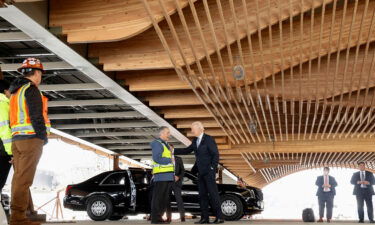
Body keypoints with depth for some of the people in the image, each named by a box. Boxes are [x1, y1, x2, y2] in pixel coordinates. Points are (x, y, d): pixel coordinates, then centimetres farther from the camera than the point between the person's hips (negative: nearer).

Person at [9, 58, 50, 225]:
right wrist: (43, 136, -9)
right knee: (24, 178, -11)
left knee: (19, 177, 8)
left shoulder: (15, 91, 23)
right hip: (31, 138, -9)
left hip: (16, 138, 9)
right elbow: (36, 116, -14)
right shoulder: (31, 89, -6)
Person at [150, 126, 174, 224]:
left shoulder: (166, 145, 24)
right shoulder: (157, 144, -6)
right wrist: (170, 160, -11)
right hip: (161, 175, -9)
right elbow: (157, 158, -19)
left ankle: (159, 217, 14)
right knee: (158, 197, -8)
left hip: (168, 176, 9)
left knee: (165, 198, 9)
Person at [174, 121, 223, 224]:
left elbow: (215, 154, -12)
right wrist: (173, 150, 12)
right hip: (201, 172, 8)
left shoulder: (209, 139, -10)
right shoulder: (195, 141, 13)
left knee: (213, 193, -8)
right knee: (202, 195, 6)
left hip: (209, 171, -8)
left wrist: (212, 168, -15)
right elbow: (187, 150, 17)